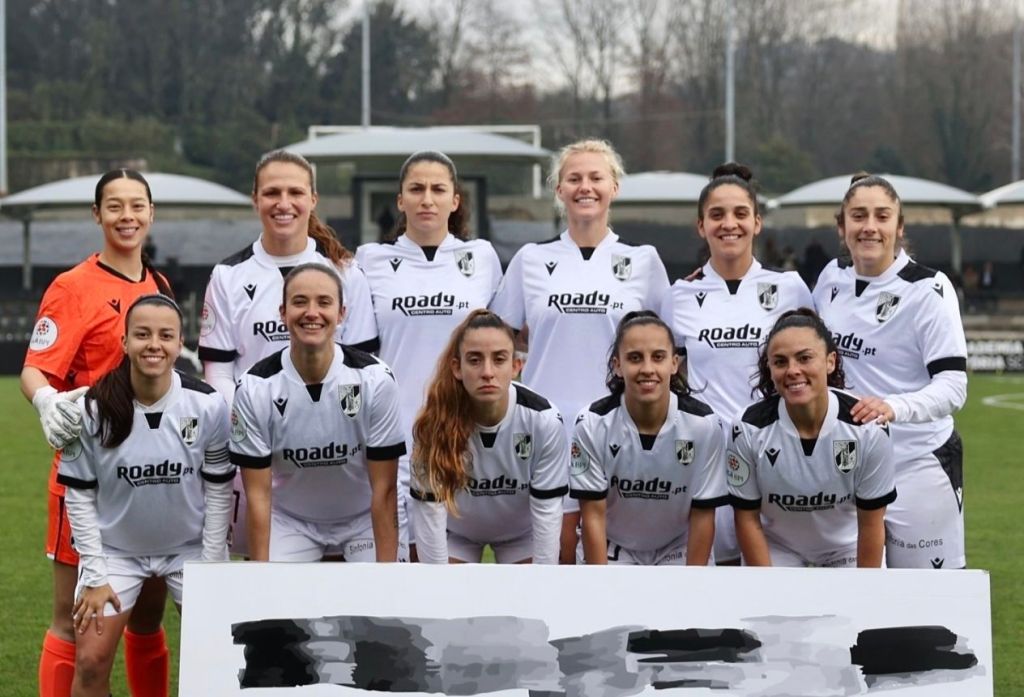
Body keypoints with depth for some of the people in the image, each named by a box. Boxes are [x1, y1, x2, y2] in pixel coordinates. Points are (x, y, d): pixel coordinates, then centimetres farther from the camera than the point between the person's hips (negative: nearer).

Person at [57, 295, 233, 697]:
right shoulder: (93, 410, -17)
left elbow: (218, 489, -5)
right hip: (116, 548, 0)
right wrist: (94, 576, -10)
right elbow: (79, 495, -8)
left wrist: (211, 568, -6)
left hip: (191, 547, 1)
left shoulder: (208, 406, -15)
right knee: (91, 661, -8)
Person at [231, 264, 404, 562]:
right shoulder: (255, 388, -18)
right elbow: (258, 495, -13)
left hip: (364, 519, -1)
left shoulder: (375, 380, -19)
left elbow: (384, 491, -15)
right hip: (290, 521, 1)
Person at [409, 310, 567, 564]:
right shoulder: (433, 422, -32)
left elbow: (547, 510, -26)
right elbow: (428, 512, -28)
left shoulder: (543, 420, -31)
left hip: (521, 530, 0)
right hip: (455, 530, 0)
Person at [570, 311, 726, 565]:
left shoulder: (704, 424, -18)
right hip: (612, 551, 0)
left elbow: (702, 516, -11)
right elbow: (593, 515, -15)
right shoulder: (593, 424, -20)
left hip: (678, 551, 0)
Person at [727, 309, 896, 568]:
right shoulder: (750, 429, -23)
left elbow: (871, 524, -14)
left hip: (849, 549, 0)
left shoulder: (867, 427, -24)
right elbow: (747, 518, -12)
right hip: (775, 549, 0)